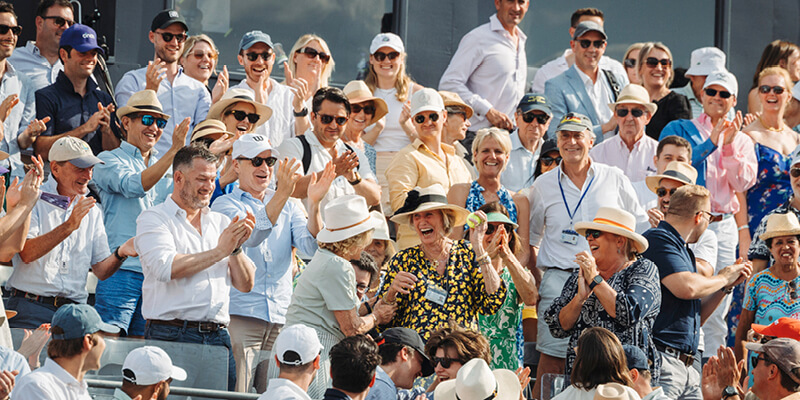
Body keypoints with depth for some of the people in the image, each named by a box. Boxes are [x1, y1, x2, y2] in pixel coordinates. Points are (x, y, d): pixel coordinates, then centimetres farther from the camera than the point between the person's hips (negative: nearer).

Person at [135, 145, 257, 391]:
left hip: (218, 336, 5)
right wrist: (220, 251, -10)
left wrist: (236, 248, -5)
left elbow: (245, 285, 14)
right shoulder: (154, 219, 3)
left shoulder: (220, 223, 17)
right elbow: (165, 267, -16)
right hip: (171, 335, -5)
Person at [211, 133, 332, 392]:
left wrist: (314, 204, -16)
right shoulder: (225, 205, 3)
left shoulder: (288, 207, 16)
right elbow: (250, 235, -18)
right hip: (239, 314, -4)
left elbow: (310, 247, 1)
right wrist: (282, 194, -30)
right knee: (237, 393, -11)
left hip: (281, 318, 4)